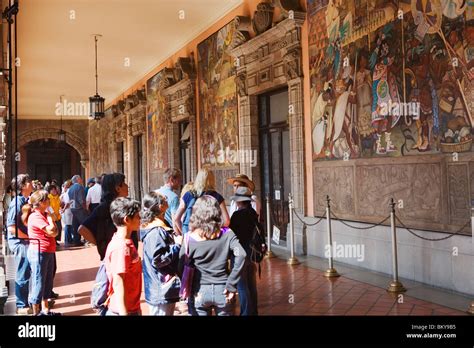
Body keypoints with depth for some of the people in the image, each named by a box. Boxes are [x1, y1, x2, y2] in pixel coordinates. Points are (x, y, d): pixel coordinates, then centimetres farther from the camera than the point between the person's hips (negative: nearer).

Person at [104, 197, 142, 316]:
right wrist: (124, 313, -24)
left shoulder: (126, 243, 6)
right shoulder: (121, 247, -22)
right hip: (125, 310, -9)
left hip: (132, 308, 9)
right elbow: (118, 284, -23)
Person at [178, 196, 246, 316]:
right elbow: (241, 255, -18)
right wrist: (231, 285, -13)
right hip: (222, 290, 1)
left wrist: (187, 290, 3)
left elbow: (182, 268, -7)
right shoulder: (227, 235, -6)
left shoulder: (190, 238, -7)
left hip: (199, 292, 0)